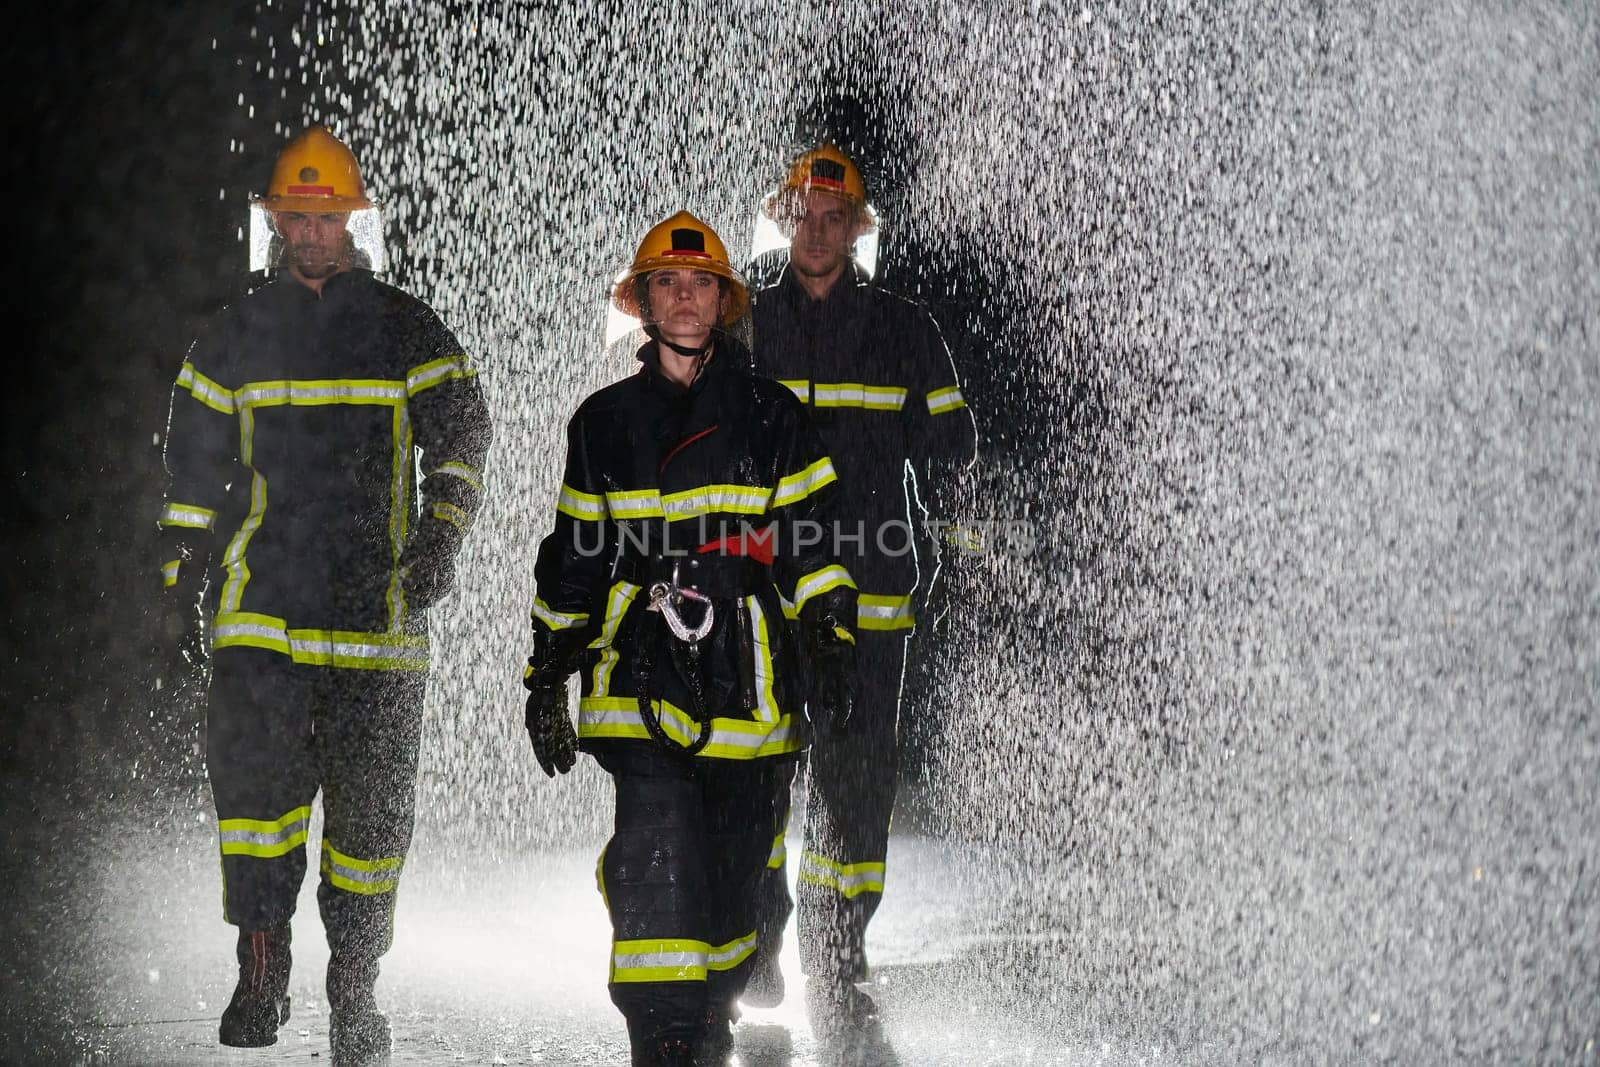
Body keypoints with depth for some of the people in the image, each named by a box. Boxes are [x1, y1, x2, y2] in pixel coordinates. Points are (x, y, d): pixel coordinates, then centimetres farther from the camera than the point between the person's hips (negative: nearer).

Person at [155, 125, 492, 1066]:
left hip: (376, 604, -1)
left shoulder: (407, 330, 6)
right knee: (252, 765, -16)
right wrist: (185, 566, 17)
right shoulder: (237, 336, 12)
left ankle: (355, 990, 15)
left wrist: (440, 537, -13)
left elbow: (459, 435, 1)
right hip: (263, 602, 1)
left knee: (371, 801, 3)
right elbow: (196, 457, 20)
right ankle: (263, 969, -5)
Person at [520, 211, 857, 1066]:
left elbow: (813, 541, 7)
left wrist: (832, 645, -4)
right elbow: (571, 560, 15)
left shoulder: (771, 417, 7)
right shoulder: (605, 421, 11)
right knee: (656, 859, -17)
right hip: (643, 674, 0)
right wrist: (547, 677, 12)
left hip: (749, 680, 0)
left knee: (733, 873, 7)